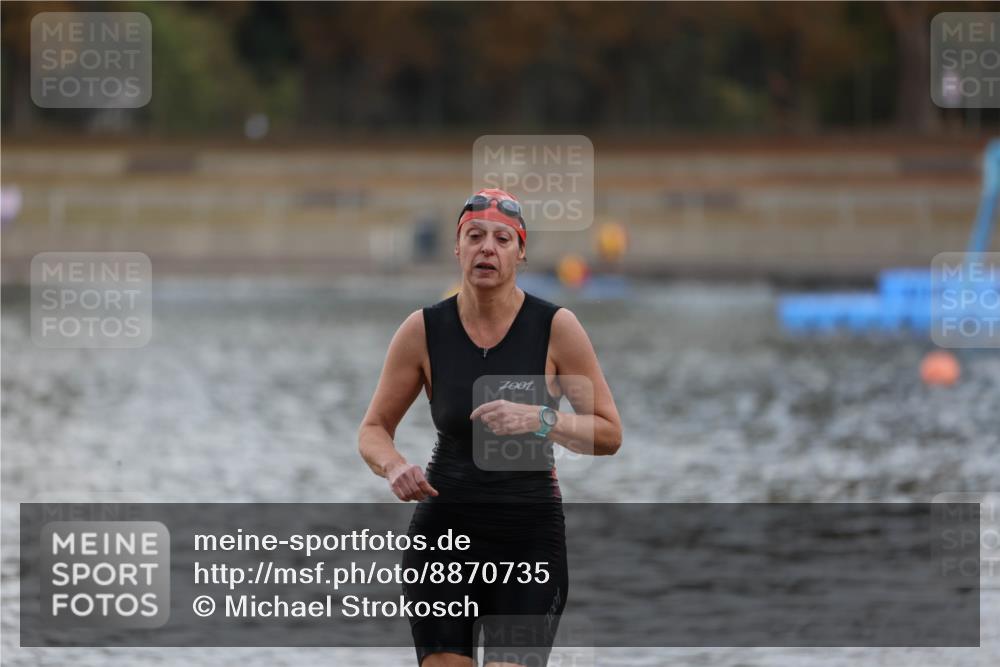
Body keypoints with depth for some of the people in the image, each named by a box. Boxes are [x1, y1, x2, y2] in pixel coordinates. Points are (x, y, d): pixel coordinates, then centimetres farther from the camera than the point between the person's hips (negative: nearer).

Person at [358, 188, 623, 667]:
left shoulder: (556, 327, -5)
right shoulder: (423, 330, -1)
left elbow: (609, 434, -3)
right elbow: (373, 429, 7)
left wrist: (538, 420, -21)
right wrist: (394, 466, -16)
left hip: (530, 538, -1)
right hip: (444, 532, 1)